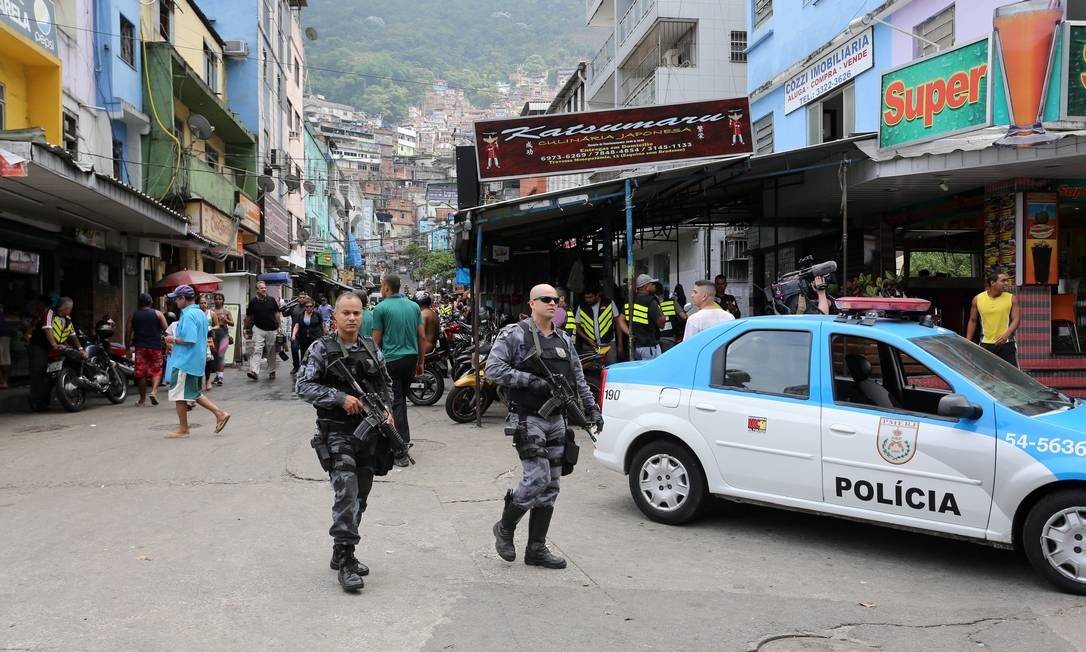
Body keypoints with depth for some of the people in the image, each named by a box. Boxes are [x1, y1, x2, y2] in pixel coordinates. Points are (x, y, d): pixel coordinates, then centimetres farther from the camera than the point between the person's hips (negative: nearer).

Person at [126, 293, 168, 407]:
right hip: (155, 346, -1)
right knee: (156, 370, 11)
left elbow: (129, 334, 5)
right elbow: (166, 330, -2)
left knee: (141, 372, 6)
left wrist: (128, 348, 11)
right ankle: (154, 391, -11)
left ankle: (142, 399, 11)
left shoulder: (133, 316, 7)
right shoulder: (158, 314, 2)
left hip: (140, 347, 1)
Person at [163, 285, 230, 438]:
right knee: (194, 393, 18)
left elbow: (189, 340, -26)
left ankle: (183, 429, 10)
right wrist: (176, 347, 18)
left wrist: (173, 339, -11)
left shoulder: (188, 315, -18)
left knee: (179, 395, 2)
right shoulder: (200, 313, 12)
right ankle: (220, 414, 12)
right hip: (197, 361, 10)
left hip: (185, 362, -9)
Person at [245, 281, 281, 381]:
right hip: (258, 329, -2)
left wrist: (279, 327, 4)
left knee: (271, 352, 9)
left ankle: (271, 372, 20)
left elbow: (277, 314, 8)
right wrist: (246, 329, 10)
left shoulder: (272, 300, 3)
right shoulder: (252, 301, -1)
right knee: (256, 350, -15)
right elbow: (248, 317, 7)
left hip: (271, 330, 2)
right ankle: (254, 371, -24)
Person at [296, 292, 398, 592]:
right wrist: (340, 397, -18)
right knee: (346, 494, -16)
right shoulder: (321, 349, -5)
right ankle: (345, 562, -10)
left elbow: (386, 384, 19)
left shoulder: (372, 348, 9)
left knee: (360, 497, 12)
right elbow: (303, 386, -9)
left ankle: (342, 553, 27)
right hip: (337, 432, -5)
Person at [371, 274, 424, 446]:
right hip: (411, 358, 5)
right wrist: (420, 362, 14)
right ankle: (404, 437, 26)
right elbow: (422, 336, 7)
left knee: (395, 401, 0)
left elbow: (376, 340, -5)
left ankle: (403, 440, -4)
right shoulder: (414, 306, 7)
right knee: (401, 398, 19)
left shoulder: (381, 308, -6)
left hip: (391, 360, -5)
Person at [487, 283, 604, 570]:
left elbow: (578, 379, 21)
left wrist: (591, 408, 13)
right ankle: (505, 528, 10)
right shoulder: (515, 334, -4)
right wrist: (530, 380, -19)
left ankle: (536, 549, 14)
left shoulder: (564, 339, 16)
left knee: (550, 487, 6)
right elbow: (493, 368, -12)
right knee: (537, 478, -14)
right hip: (528, 419, -7)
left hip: (557, 420, 7)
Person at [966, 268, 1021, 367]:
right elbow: (972, 321, 10)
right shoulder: (978, 299, 1)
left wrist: (1006, 334, -25)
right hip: (986, 344, 1)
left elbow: (1016, 319, -7)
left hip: (1006, 344, -1)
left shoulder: (1011, 299, -2)